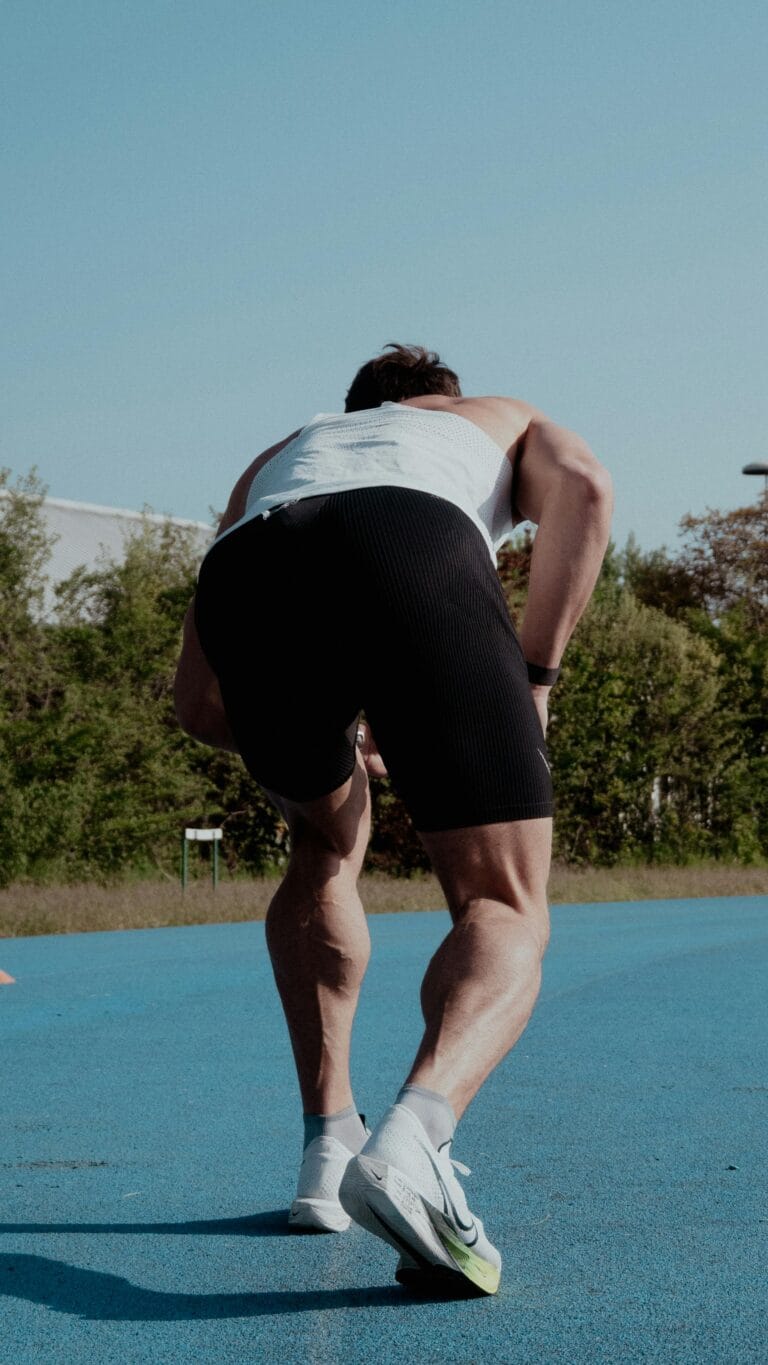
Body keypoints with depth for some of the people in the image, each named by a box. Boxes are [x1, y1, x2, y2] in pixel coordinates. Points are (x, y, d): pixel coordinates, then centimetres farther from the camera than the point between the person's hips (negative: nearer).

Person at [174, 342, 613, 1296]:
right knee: (506, 910, 3)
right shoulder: (504, 420, 40)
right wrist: (534, 673, 14)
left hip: (244, 573, 3)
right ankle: (411, 1137, -27)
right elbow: (581, 486, 12)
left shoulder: (276, 453, 44)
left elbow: (197, 703, 35)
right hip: (416, 549, -3)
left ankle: (327, 1151, 22)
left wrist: (324, 749, 47)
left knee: (325, 849, 30)